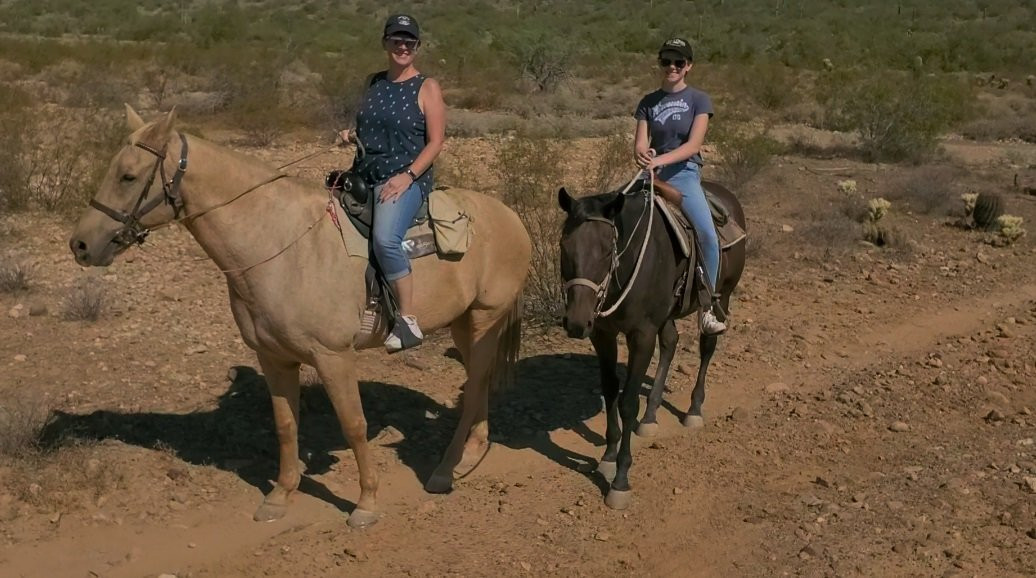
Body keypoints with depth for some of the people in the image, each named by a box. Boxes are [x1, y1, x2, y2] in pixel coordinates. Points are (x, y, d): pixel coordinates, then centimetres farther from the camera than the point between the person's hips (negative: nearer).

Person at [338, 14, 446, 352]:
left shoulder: (427, 88, -1)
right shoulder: (373, 83, 15)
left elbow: (435, 142, -6)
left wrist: (407, 176, -18)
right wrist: (350, 135, 3)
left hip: (407, 179, -7)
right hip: (363, 175, 7)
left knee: (384, 238, -33)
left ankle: (408, 321, -24)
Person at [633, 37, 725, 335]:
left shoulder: (698, 100, 3)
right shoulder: (648, 102, 11)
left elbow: (693, 145, -9)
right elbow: (640, 145, 3)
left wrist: (659, 160, -23)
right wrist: (642, 156, -22)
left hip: (684, 174, -3)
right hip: (652, 175, 3)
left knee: (707, 233, -26)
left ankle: (708, 308, -14)